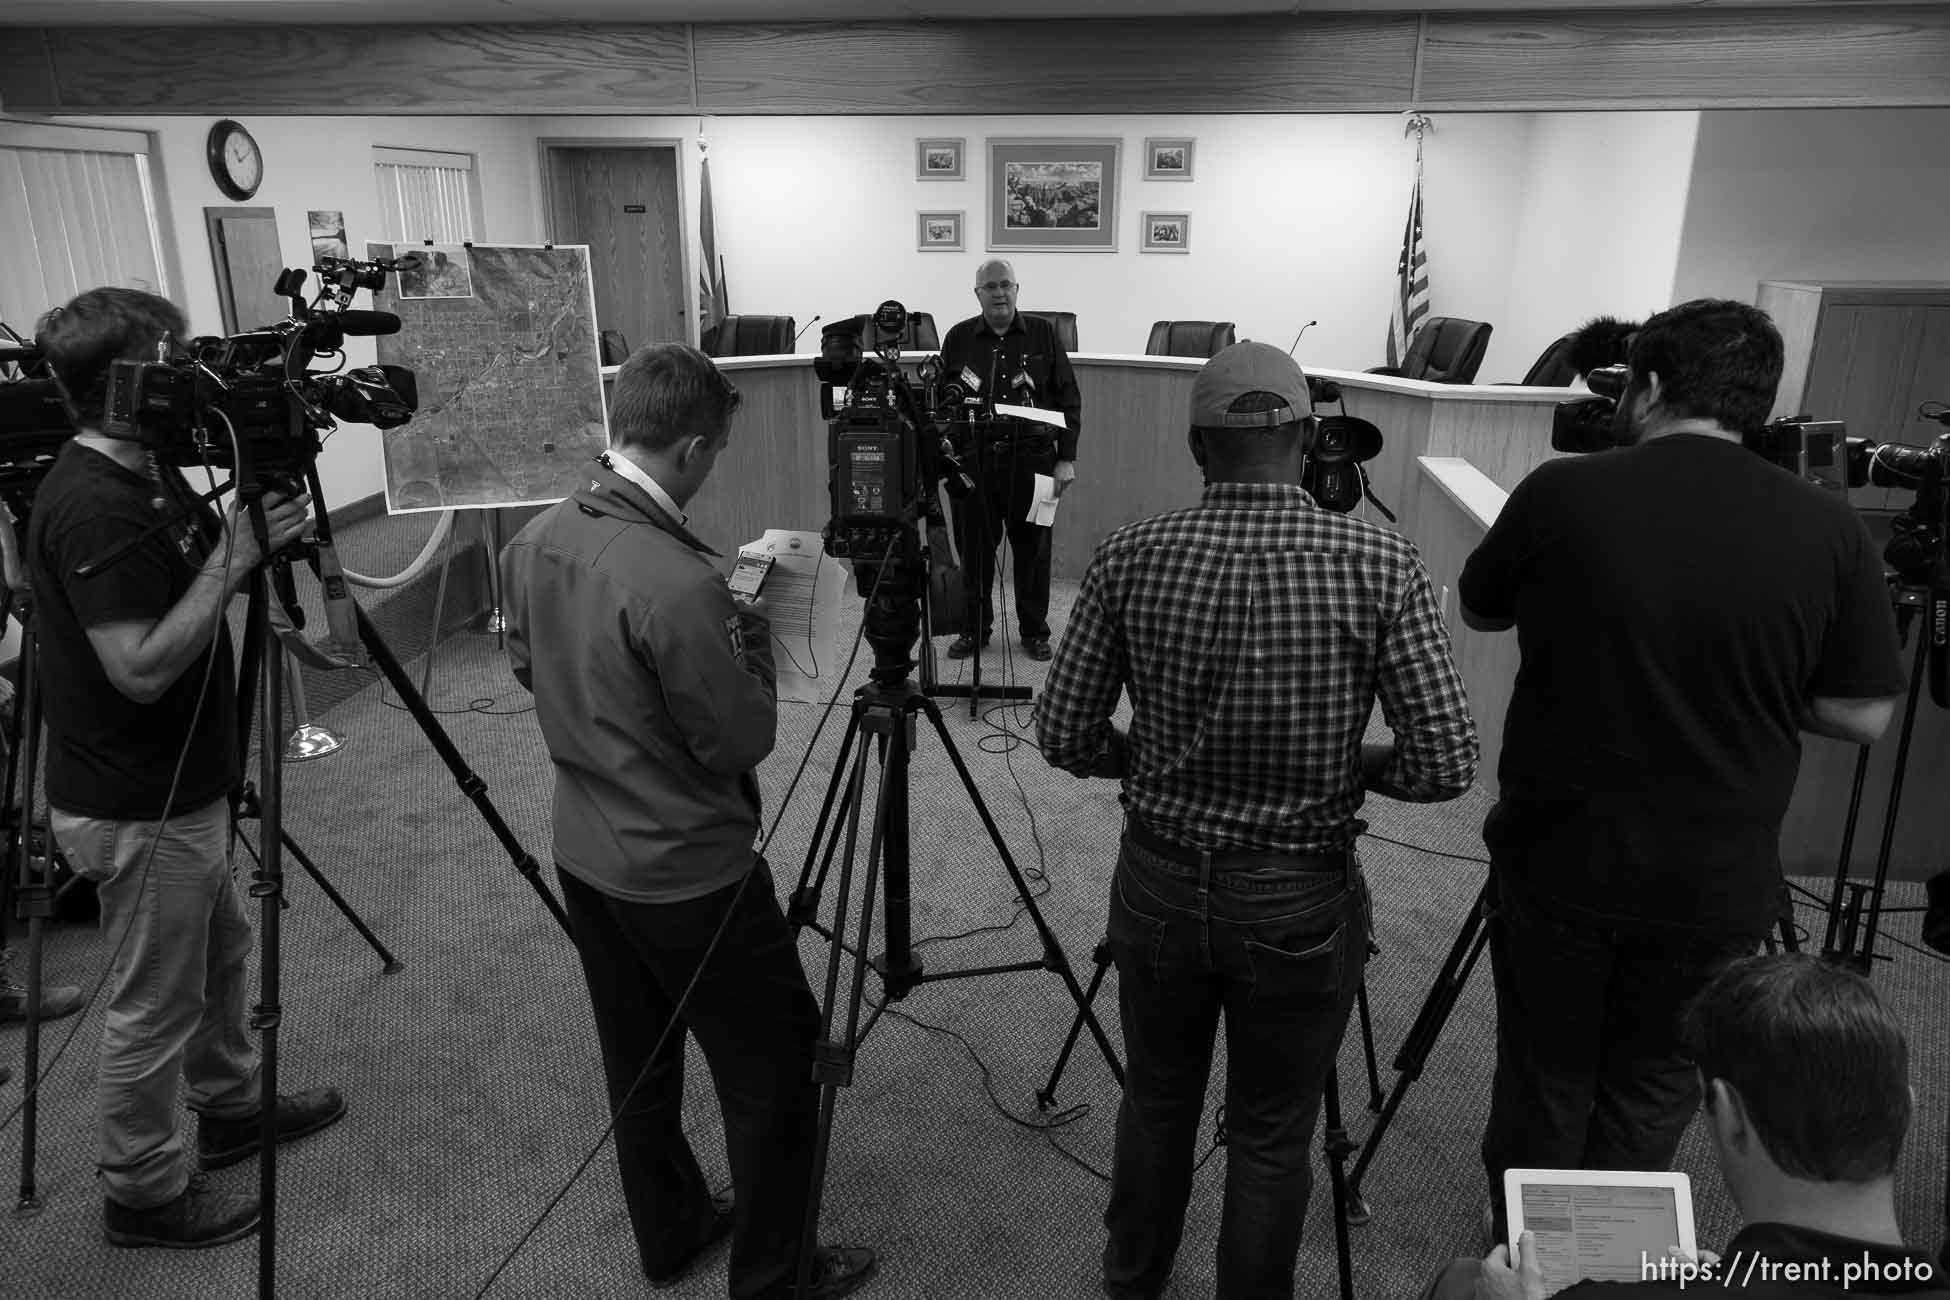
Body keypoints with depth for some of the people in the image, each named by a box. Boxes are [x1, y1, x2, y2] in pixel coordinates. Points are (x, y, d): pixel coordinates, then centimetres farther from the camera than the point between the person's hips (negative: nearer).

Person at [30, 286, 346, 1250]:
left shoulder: (144, 478, 4)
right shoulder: (93, 508, -26)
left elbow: (197, 578, 12)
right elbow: (142, 667, -29)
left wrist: (250, 530, -4)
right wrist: (234, 557, -26)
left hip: (176, 788, 10)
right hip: (138, 811, -10)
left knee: (219, 953, 25)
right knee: (155, 1006, 7)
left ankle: (230, 1106, 45)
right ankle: (141, 1194, 26)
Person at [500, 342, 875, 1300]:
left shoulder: (534, 540, -4)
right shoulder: (678, 583, -29)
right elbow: (744, 738, -19)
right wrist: (752, 639, -5)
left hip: (584, 854, 8)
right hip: (688, 874, -8)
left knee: (637, 1059, 22)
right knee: (774, 1061, 10)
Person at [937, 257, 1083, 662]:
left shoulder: (1043, 333, 4)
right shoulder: (959, 338, 7)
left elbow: (1069, 398, 5)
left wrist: (1066, 457, 0)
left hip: (1031, 457, -1)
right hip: (974, 458, 1)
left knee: (1033, 547, 5)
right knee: (974, 546, 5)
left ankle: (1034, 631, 18)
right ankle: (975, 628, 20)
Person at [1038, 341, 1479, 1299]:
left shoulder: (1129, 558, -10)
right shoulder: (1379, 564, -14)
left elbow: (1064, 738, -5)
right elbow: (1446, 765, -14)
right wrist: (1353, 766, 6)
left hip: (1160, 884, 2)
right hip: (1301, 898, -2)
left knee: (1155, 1102, 24)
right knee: (1270, 1139, 16)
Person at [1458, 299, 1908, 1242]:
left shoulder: (1561, 494, -12)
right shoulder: (1828, 531, -9)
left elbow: (1479, 611, 5)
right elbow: (1861, 716, -2)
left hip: (1557, 861, 0)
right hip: (1714, 885, 1)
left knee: (1542, 1079, 19)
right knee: (1650, 1091, 21)